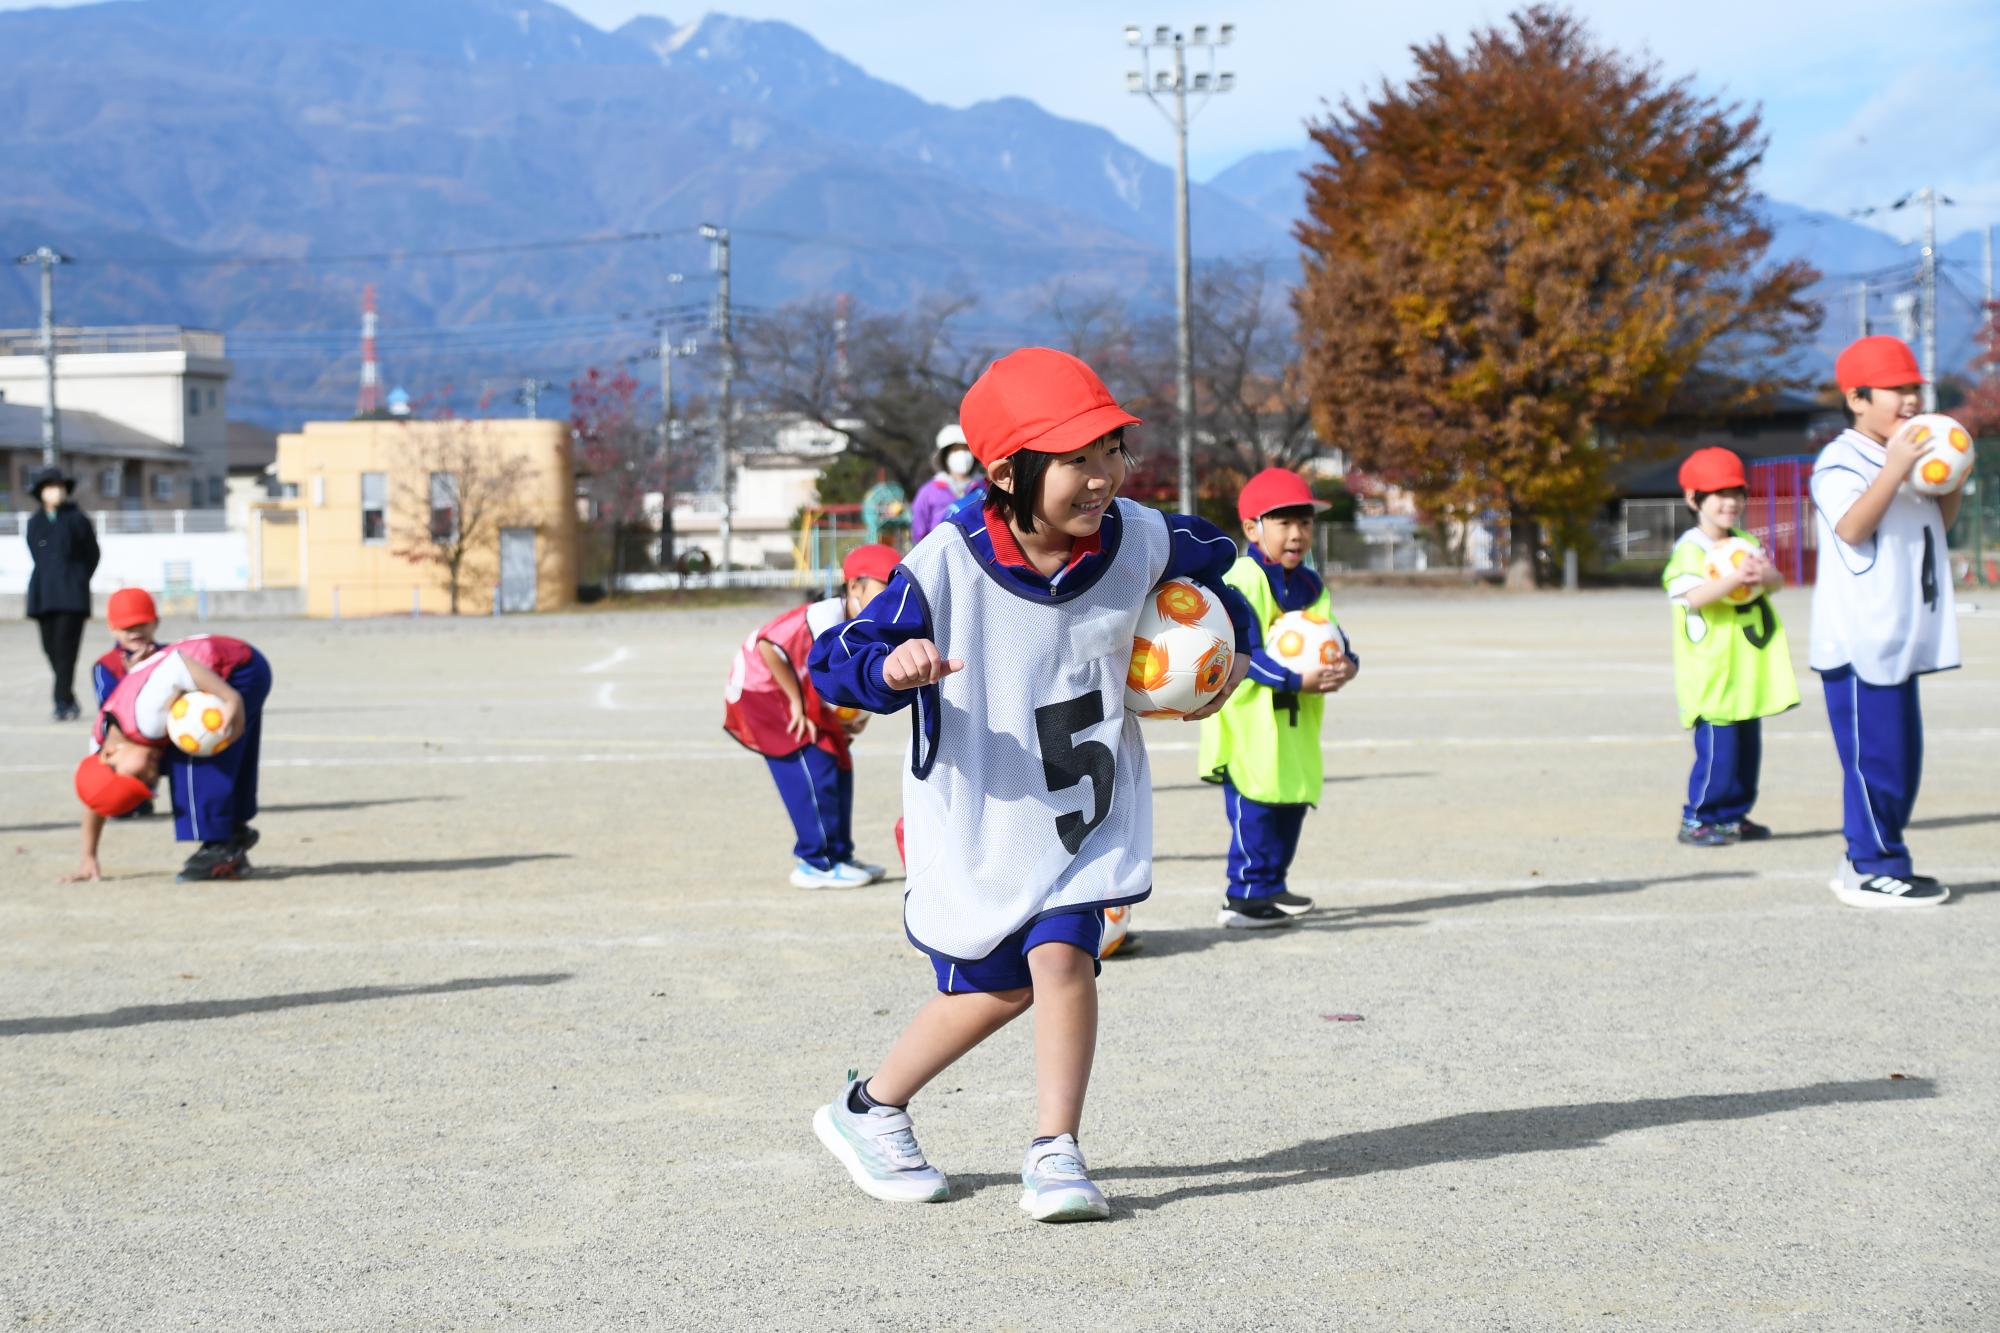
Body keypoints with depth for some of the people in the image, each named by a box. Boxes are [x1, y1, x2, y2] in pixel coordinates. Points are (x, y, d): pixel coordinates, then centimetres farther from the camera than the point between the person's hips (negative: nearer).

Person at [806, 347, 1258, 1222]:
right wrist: (891, 669, -39)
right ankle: (868, 1112, 32)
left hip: (1086, 813, 2)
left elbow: (1212, 560, 14)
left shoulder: (1137, 541, -10)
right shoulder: (947, 566, -23)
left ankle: (1055, 1153, -3)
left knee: (1062, 956, -16)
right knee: (996, 987, 9)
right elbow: (834, 659, -19)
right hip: (975, 816, -2)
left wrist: (1231, 646, 1)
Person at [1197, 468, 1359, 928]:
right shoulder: (1241, 581, -14)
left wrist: (1344, 663, -10)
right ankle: (1245, 898, -3)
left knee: (1293, 800, 12)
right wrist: (1297, 681, -25)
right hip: (1247, 714, -8)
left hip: (1294, 718, 8)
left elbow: (1329, 635, 14)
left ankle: (1269, 886, 24)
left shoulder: (1310, 585, 13)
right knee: (1254, 805, -9)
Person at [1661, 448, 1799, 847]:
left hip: (1748, 671, 8)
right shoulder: (1690, 549, -10)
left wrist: (1767, 576, -16)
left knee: (1748, 746, 11)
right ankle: (1697, 819, -1)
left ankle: (1734, 815, 21)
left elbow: (1777, 582, 7)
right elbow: (1694, 596, -23)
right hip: (1712, 673, -8)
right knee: (1717, 748, -10)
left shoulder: (1747, 543, 13)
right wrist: (1735, 578, -33)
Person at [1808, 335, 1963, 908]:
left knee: (1901, 754, 13)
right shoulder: (1841, 462, -12)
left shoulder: (1907, 457, 16)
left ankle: (1870, 861, 21)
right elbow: (1853, 527, -26)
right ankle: (1873, 868, -1)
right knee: (1873, 753, -8)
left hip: (1900, 639, 10)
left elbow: (1939, 522, 23)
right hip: (1859, 640, -10)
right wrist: (1895, 468, -31)